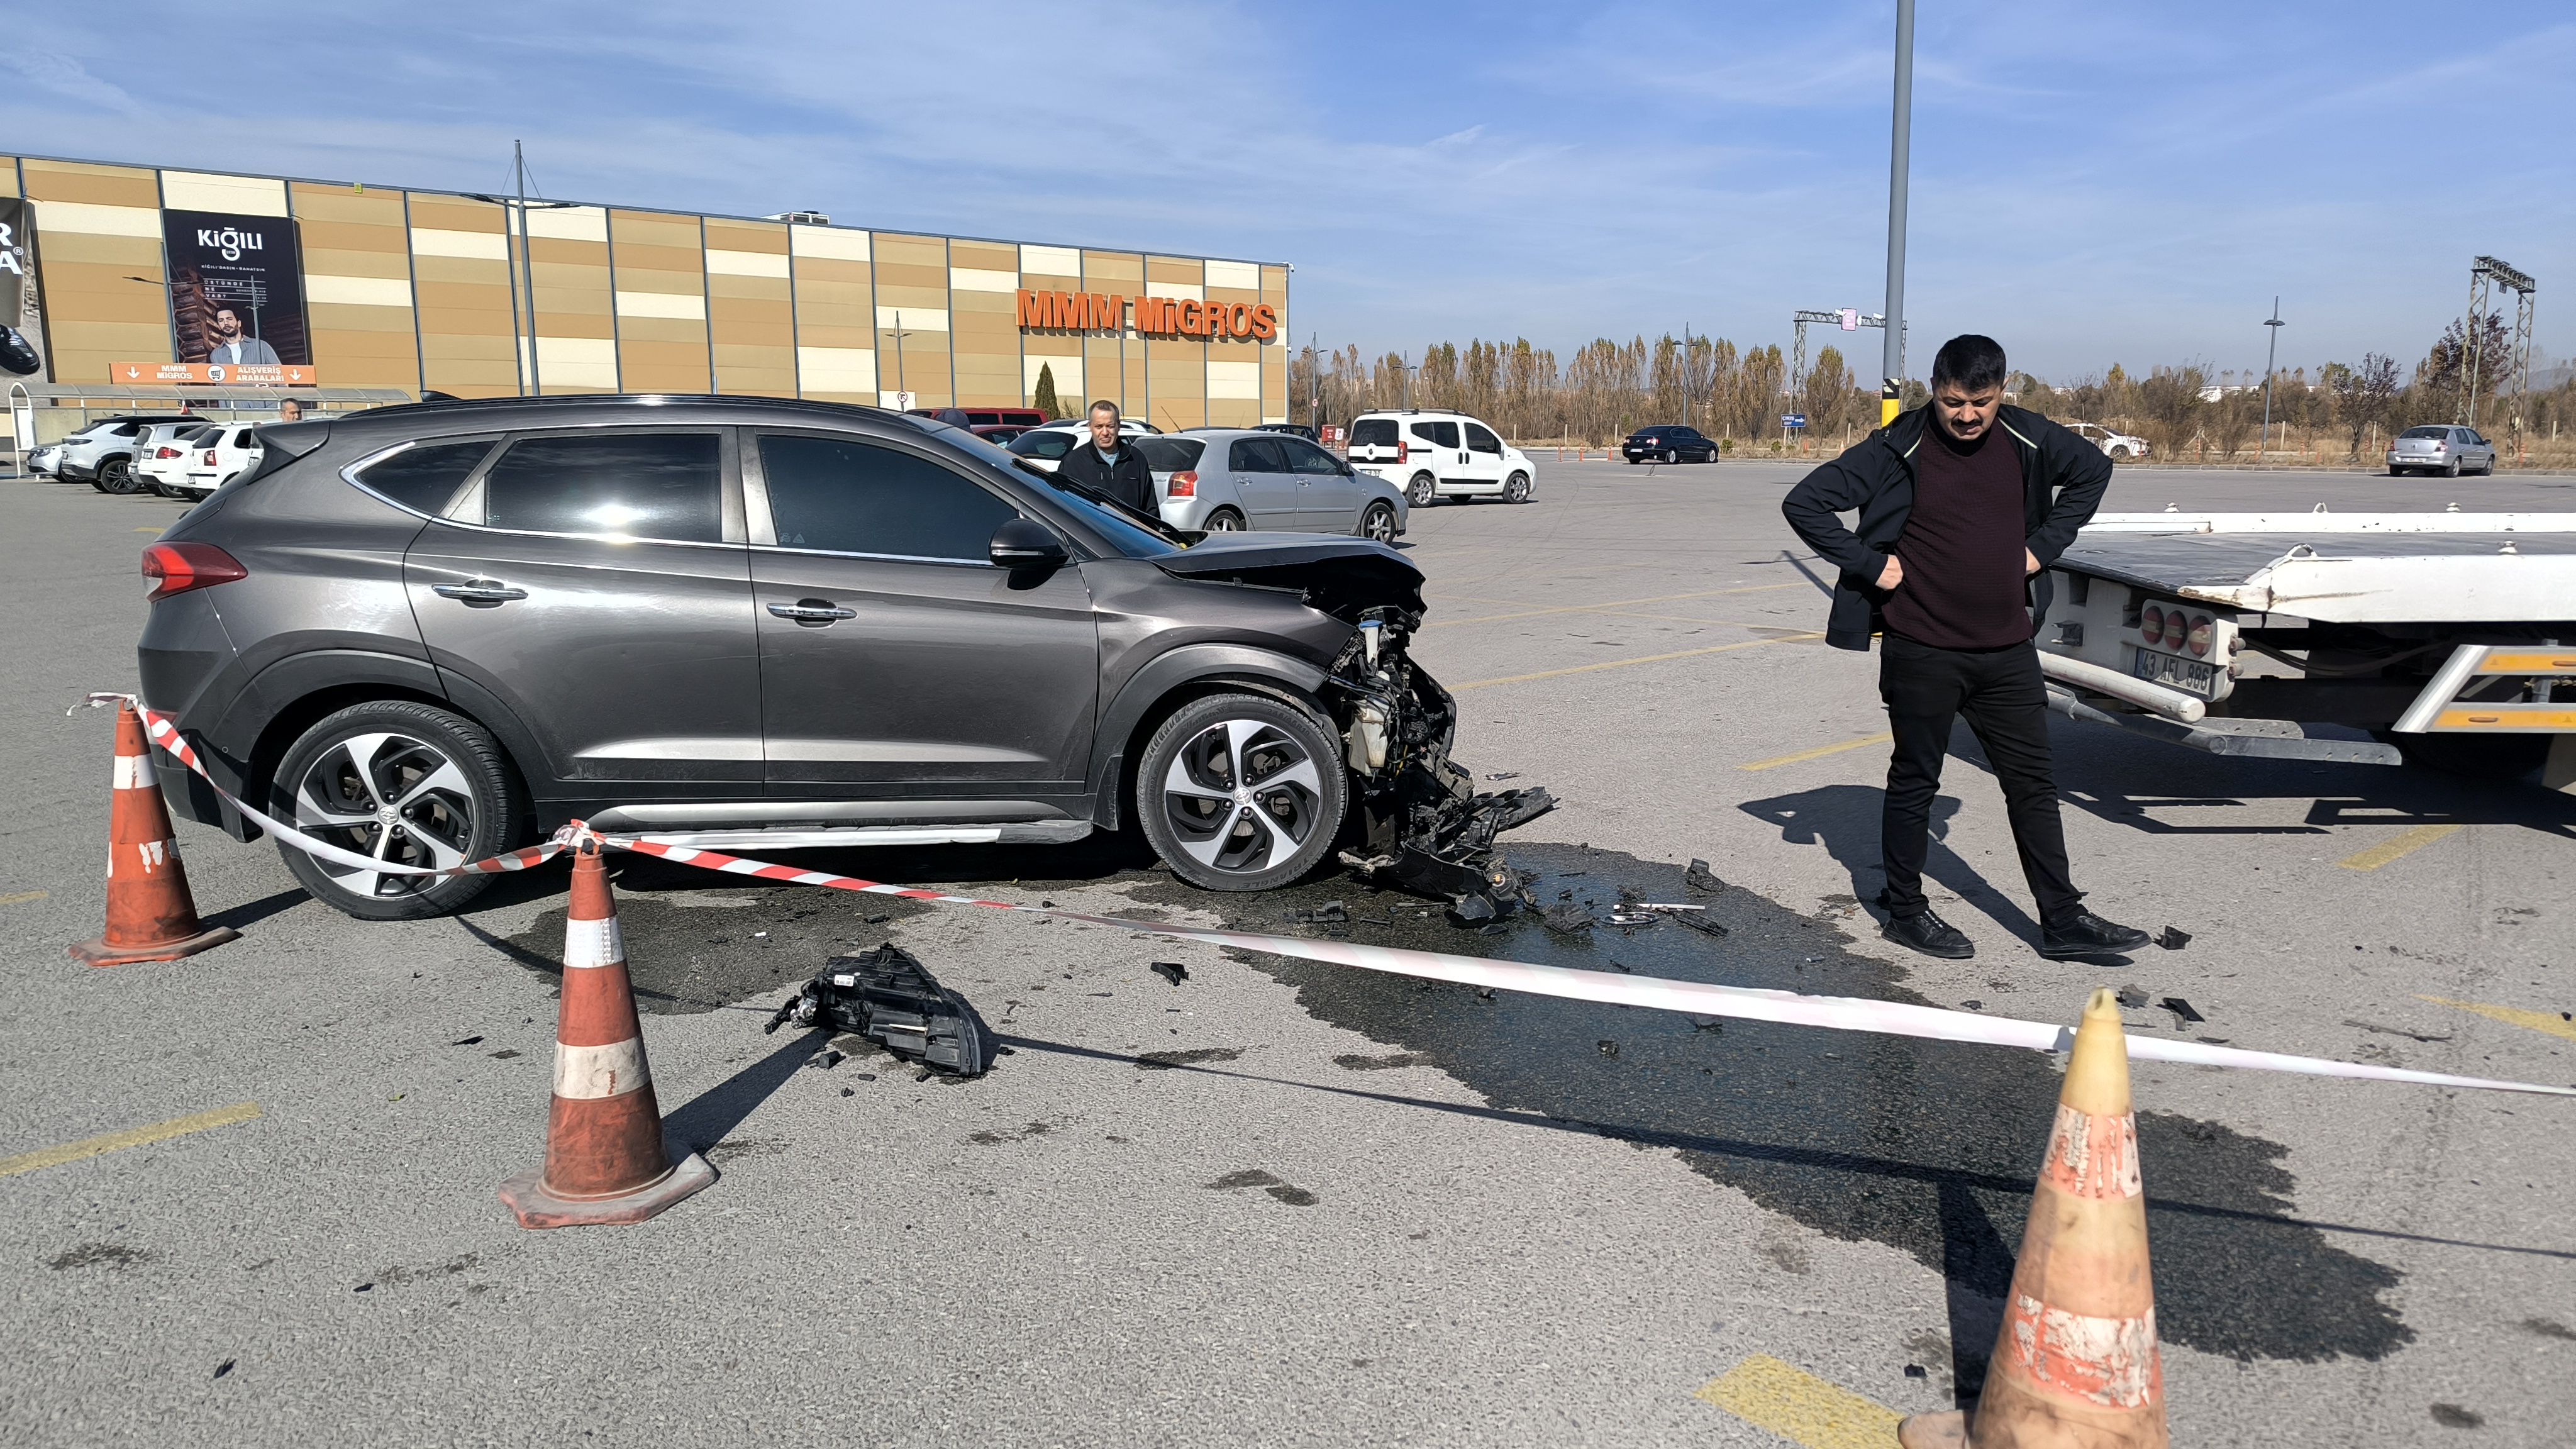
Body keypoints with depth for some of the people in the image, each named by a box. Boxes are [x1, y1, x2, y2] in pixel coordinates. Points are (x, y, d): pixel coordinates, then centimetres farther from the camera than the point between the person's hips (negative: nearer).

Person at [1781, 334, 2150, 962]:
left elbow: (2093, 469, 21)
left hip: (2008, 650, 5)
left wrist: (2045, 543, 10)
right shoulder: (1898, 449, -11)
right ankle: (1905, 912, 23)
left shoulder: (2028, 440, 2)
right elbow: (1804, 502, -11)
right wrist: (1870, 564, -14)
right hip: (1922, 652, -4)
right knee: (1915, 781, 8)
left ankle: (2063, 921, 21)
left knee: (2034, 783, 10)